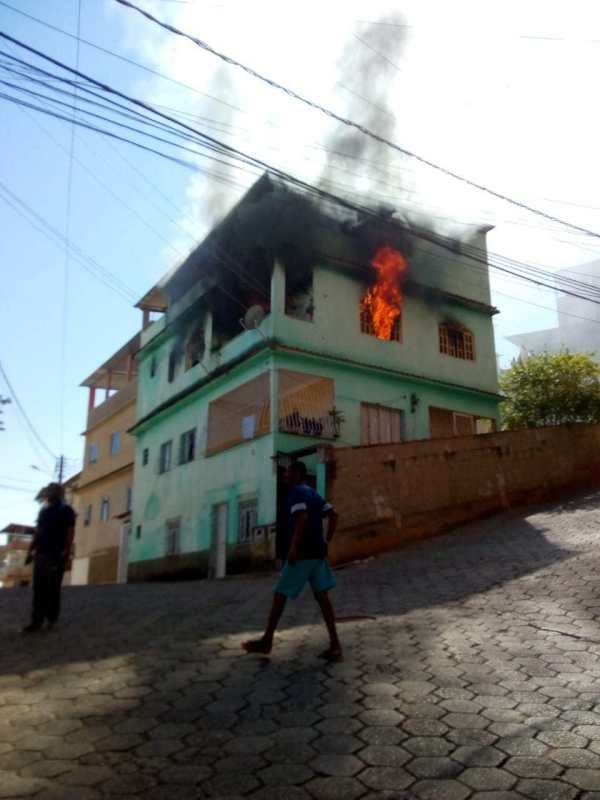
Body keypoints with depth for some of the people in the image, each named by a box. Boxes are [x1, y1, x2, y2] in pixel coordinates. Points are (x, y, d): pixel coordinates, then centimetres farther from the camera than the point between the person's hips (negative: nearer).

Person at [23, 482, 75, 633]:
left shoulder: (66, 510, 0)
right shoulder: (43, 511, 17)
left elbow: (70, 532, -6)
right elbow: (37, 532, 19)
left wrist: (67, 551, -15)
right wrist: (30, 550, 11)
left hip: (57, 554, -5)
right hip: (41, 553, 5)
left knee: (53, 588, -1)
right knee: (38, 588, 1)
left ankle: (52, 619, 10)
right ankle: (36, 622, 2)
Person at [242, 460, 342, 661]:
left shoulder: (296, 492, -10)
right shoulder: (314, 494, 18)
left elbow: (302, 518, -24)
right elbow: (333, 515, 16)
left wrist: (293, 547, -25)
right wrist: (326, 541, 15)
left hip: (302, 553, -8)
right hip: (317, 553, 8)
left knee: (280, 595, 3)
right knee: (322, 596, 3)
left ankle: (266, 641, 12)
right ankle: (335, 645, -3)